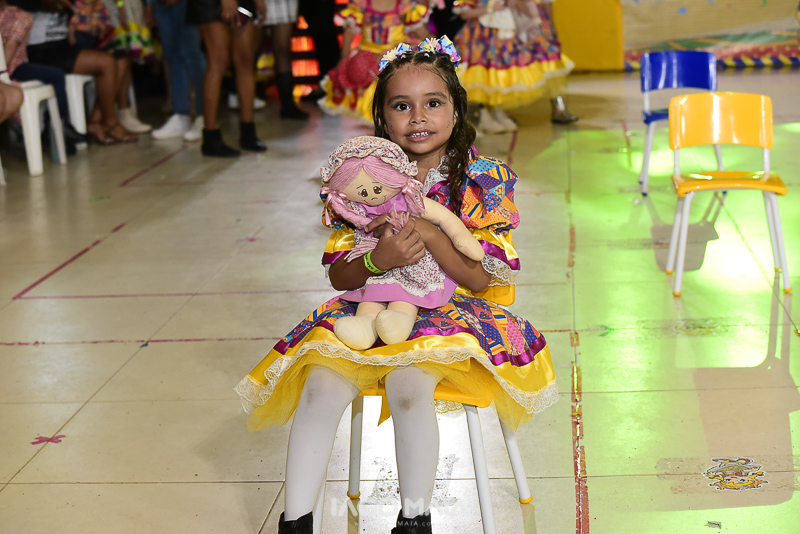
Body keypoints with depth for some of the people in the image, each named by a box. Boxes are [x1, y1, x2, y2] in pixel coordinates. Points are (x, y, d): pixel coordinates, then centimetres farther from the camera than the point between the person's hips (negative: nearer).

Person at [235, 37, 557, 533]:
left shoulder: (483, 179, -4)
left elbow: (482, 279, -9)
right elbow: (340, 276, 0)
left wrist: (428, 231, -22)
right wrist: (378, 260, -22)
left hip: (451, 311, -3)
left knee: (408, 380, -32)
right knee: (322, 383, -22)